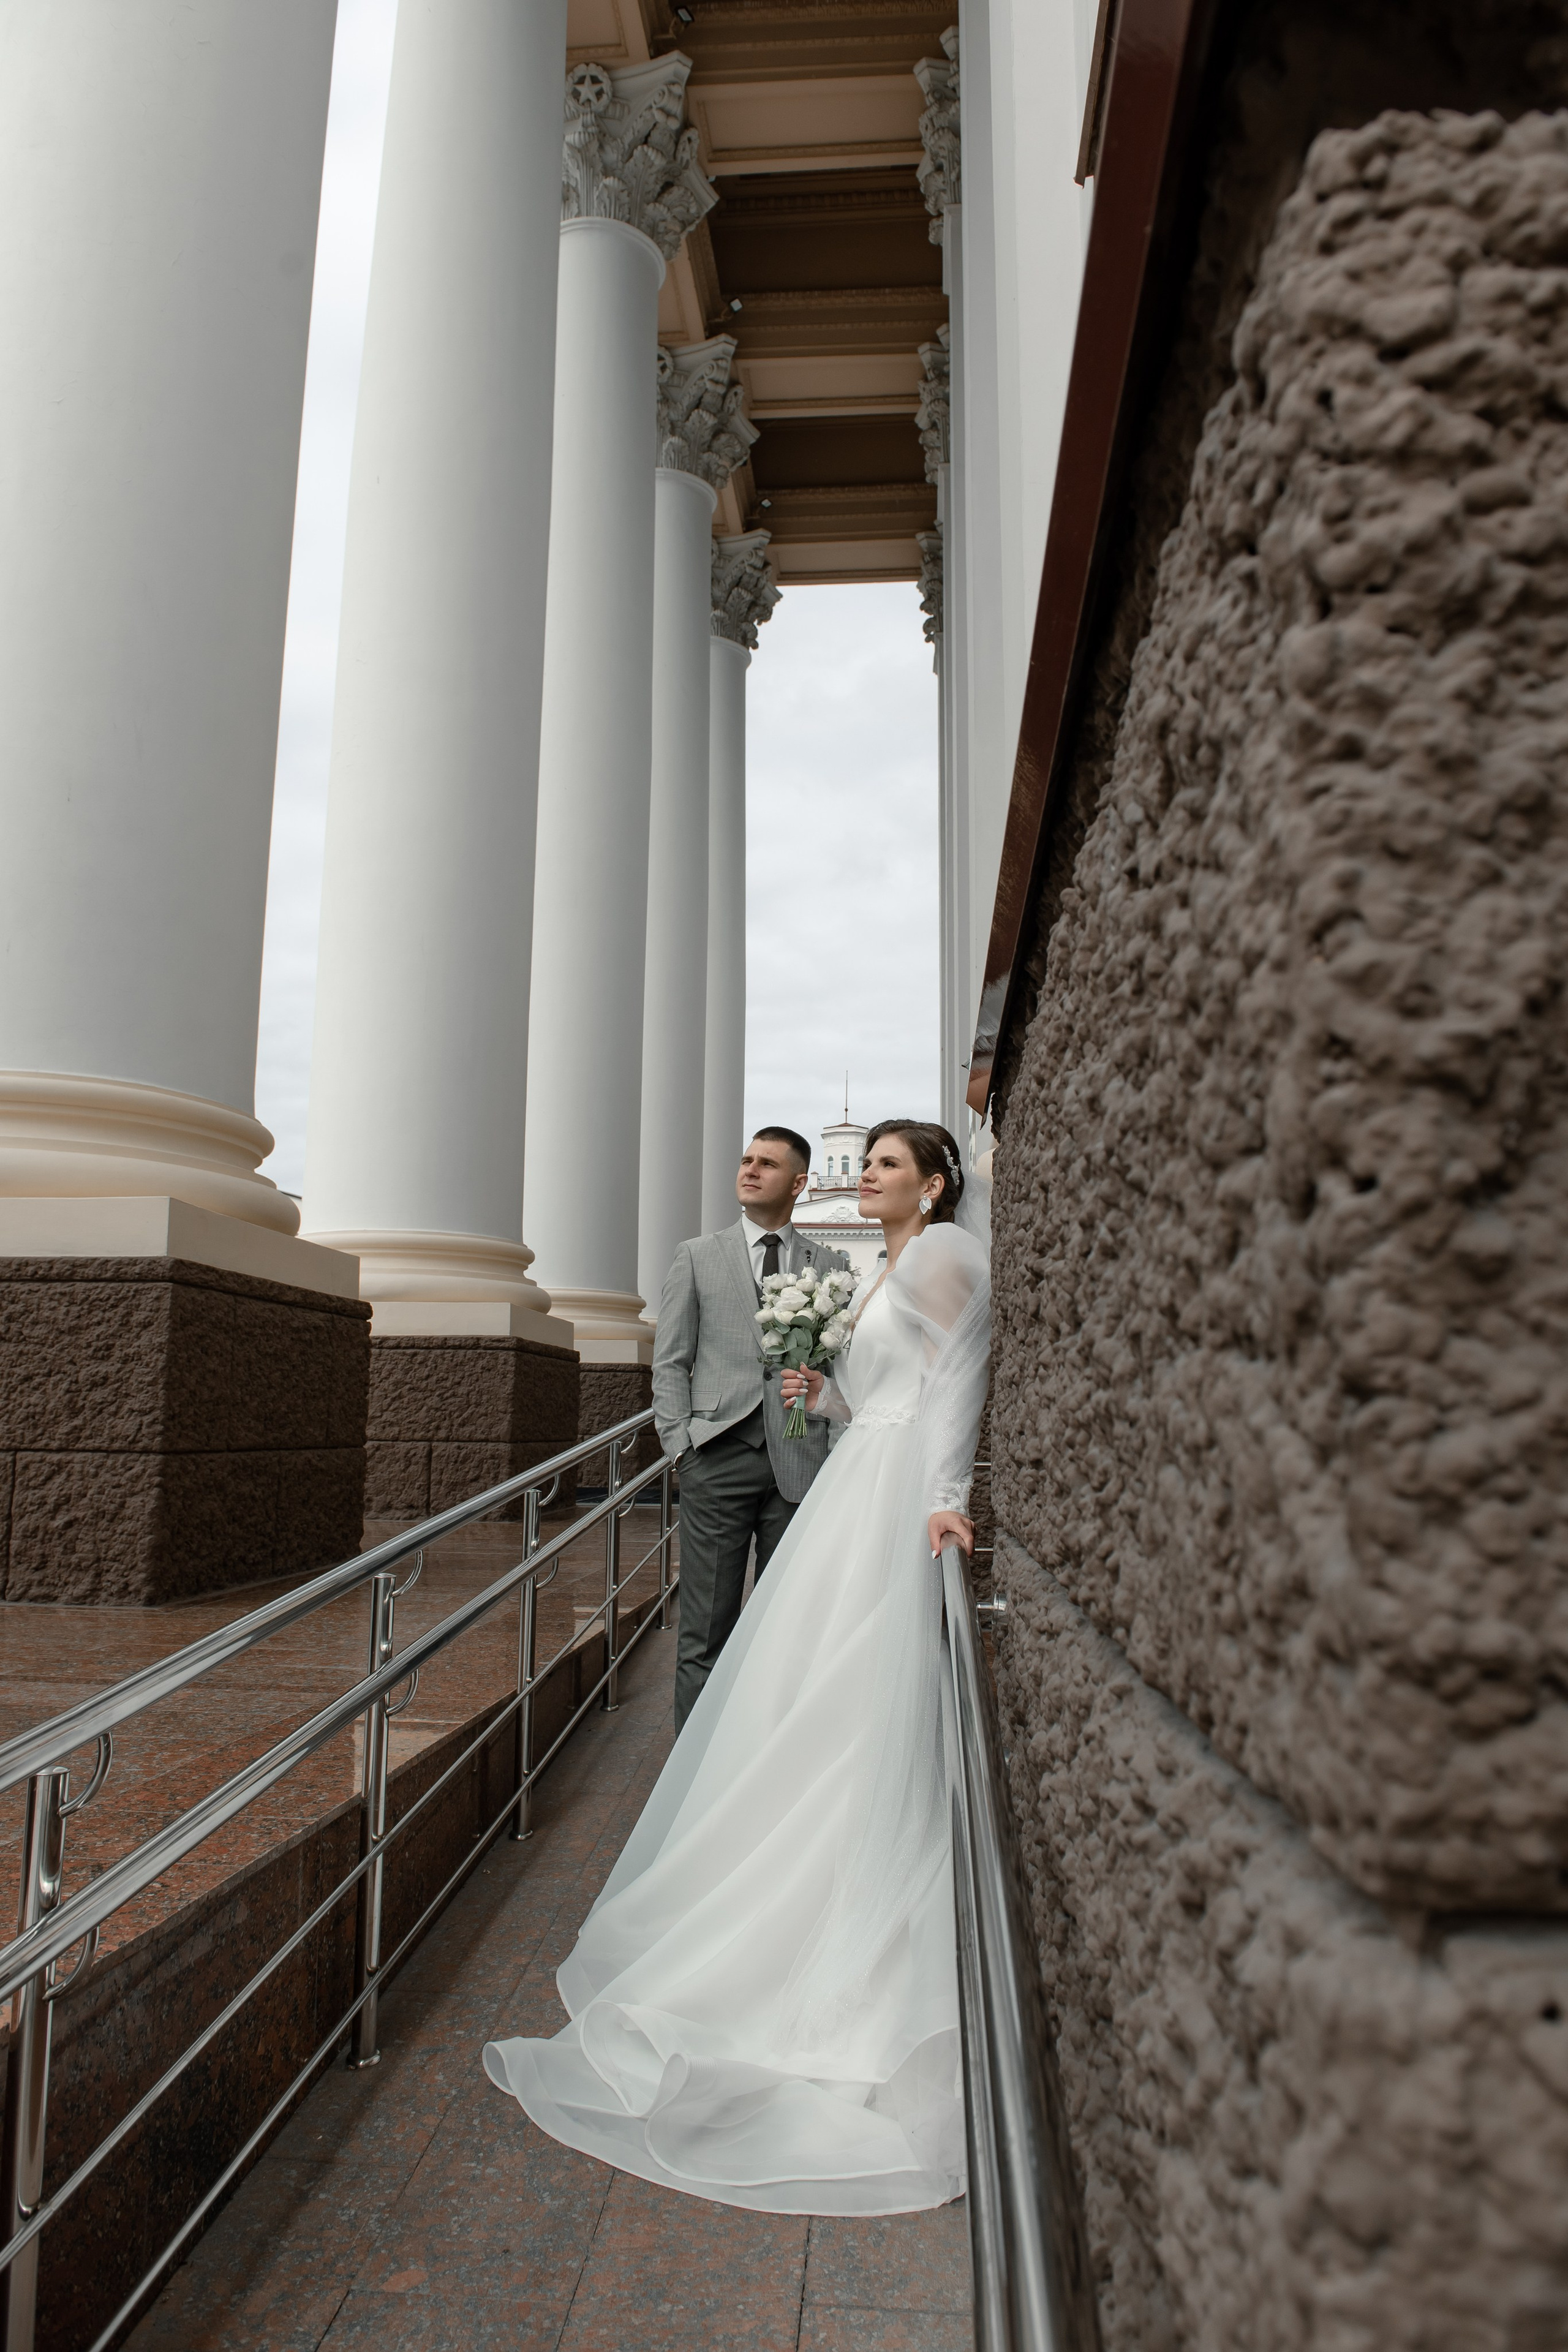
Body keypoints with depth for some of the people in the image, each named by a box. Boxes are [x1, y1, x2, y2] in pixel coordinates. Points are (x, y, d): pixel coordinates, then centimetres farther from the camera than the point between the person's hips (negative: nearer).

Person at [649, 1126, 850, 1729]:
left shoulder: (830, 1265, 11)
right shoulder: (697, 1256, 10)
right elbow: (670, 1362, 8)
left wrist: (838, 1452, -3)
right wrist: (680, 1445, -2)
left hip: (799, 1465, 1)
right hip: (717, 1459, -1)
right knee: (706, 1630, 2)